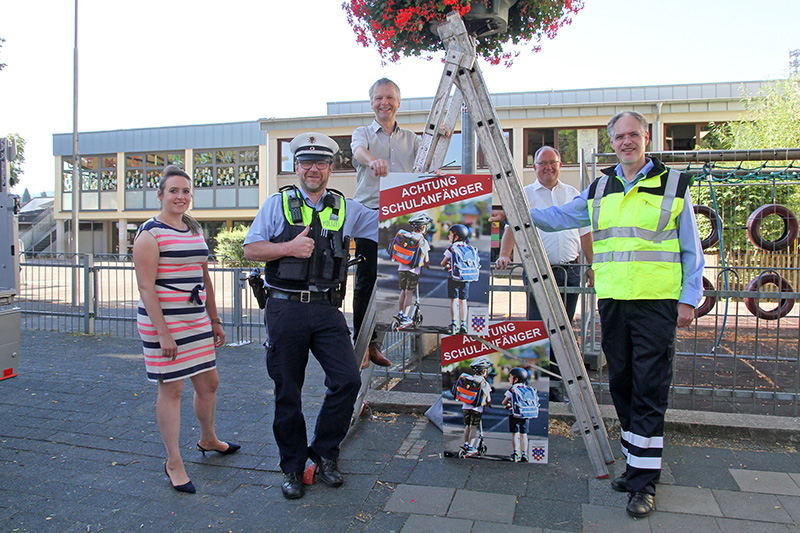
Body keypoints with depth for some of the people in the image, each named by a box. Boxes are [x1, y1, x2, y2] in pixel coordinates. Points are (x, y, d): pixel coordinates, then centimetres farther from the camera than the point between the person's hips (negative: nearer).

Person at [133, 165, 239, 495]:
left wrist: (214, 321, 18)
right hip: (163, 322, -7)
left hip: (197, 320, 7)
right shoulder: (150, 233, -10)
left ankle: (208, 439, 39)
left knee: (209, 383, 15)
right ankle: (174, 463, 16)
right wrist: (162, 333, -19)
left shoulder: (195, 231, 13)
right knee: (171, 389, 1)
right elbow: (146, 287, -15)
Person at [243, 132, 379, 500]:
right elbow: (251, 249, 2)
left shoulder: (346, 209, 12)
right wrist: (290, 247, -12)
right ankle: (292, 467, 24)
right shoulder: (278, 204, 6)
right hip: (285, 308, -2)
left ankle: (324, 452, 16)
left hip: (327, 309, 2)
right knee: (288, 391, 5)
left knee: (347, 380, -8)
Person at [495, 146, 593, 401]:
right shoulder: (524, 195, 6)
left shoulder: (573, 195, 15)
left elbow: (584, 233, 17)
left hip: (570, 270, 4)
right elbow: (512, 227, -6)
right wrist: (504, 254, -23)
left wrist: (592, 266, 12)